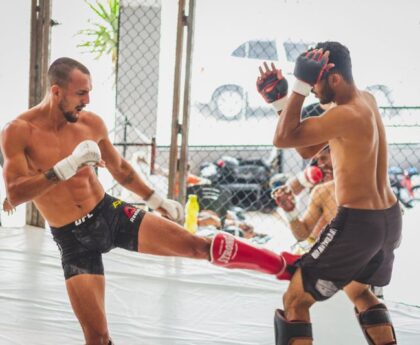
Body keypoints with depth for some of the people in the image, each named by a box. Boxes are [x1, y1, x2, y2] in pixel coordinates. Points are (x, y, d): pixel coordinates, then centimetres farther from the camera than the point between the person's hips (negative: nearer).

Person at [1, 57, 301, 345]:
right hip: (75, 239, -2)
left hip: (112, 213, 2)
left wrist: (155, 199, 21)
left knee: (199, 246, -9)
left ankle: (287, 266, 0)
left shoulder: (92, 124, -3)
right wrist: (67, 166, -34)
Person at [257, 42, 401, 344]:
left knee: (294, 303, -1)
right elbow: (308, 149, 12)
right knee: (358, 291, 34)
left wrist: (301, 86, -18)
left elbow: (283, 139, -21)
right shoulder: (366, 100, 7)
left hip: (358, 223, -10)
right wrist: (280, 99, 5)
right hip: (388, 219, 10)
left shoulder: (347, 115, -21)